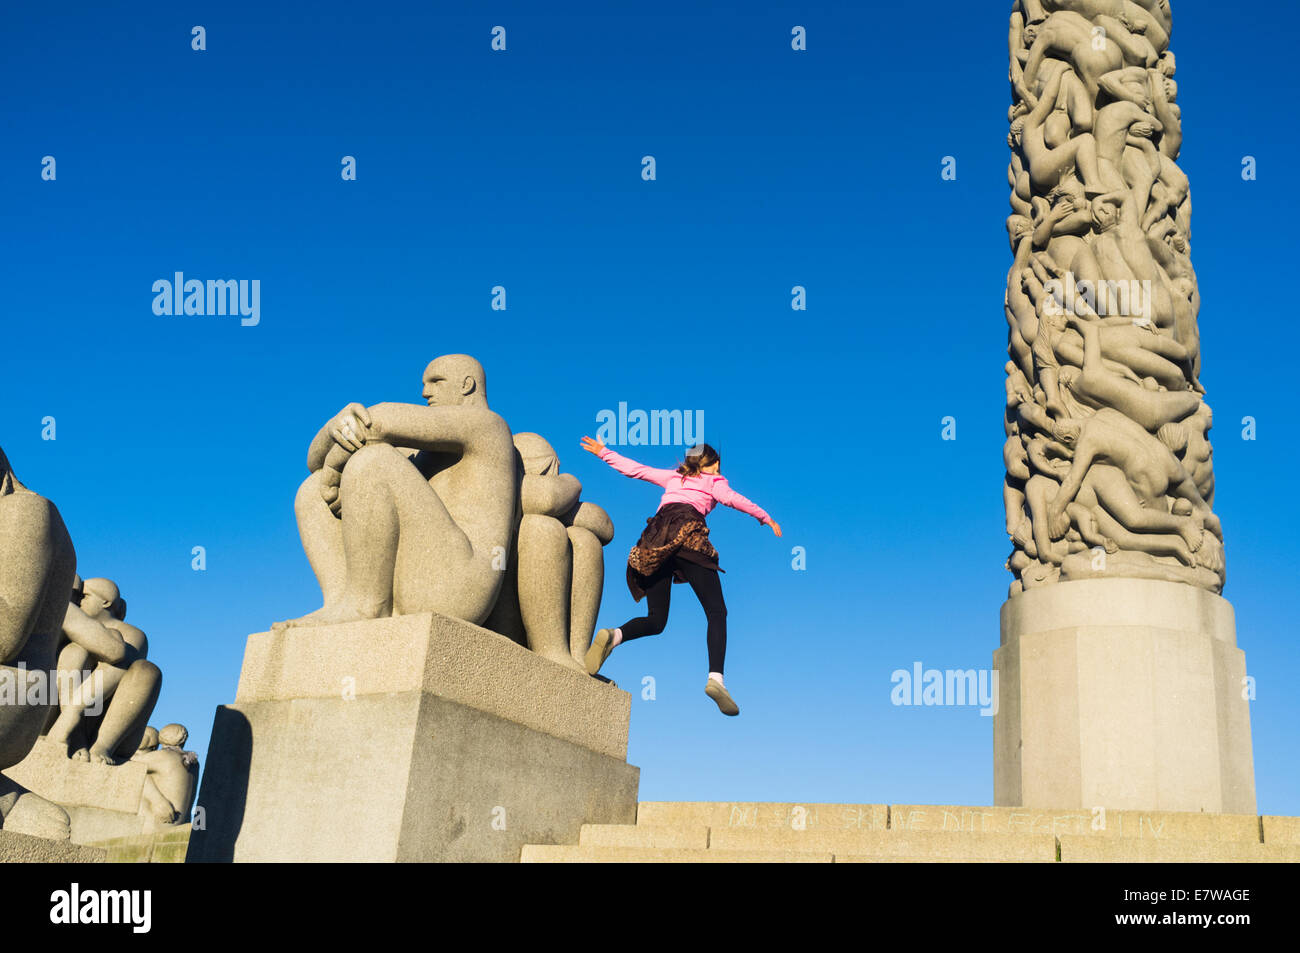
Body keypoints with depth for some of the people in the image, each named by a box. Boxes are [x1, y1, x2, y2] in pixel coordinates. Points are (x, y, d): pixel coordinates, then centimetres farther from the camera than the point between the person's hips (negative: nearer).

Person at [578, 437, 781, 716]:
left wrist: (602, 452, 46)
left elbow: (633, 468, 35)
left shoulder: (673, 477, 34)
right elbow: (732, 498, 1)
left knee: (656, 620, 8)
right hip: (688, 534, -4)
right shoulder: (714, 481, 22)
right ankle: (715, 678, -26)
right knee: (716, 612, -4)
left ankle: (613, 636, -23)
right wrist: (766, 518, 5)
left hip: (654, 539, 5)